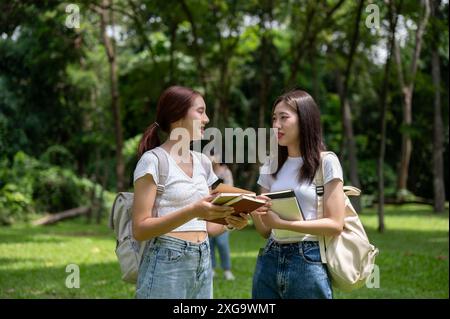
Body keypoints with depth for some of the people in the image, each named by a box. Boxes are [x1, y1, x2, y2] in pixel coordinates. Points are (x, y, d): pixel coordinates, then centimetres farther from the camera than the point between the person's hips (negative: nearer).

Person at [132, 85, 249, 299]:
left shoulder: (202, 162, 12)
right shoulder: (153, 160, -9)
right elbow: (140, 229, -14)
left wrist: (229, 223, -4)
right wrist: (192, 212, -25)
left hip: (203, 264, 7)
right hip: (167, 265, -7)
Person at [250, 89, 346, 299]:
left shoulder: (326, 162, -3)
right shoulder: (271, 165, 11)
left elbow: (335, 225, -10)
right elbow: (265, 231, 12)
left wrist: (283, 223, -19)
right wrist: (253, 213, -10)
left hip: (308, 262, -5)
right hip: (269, 261, 5)